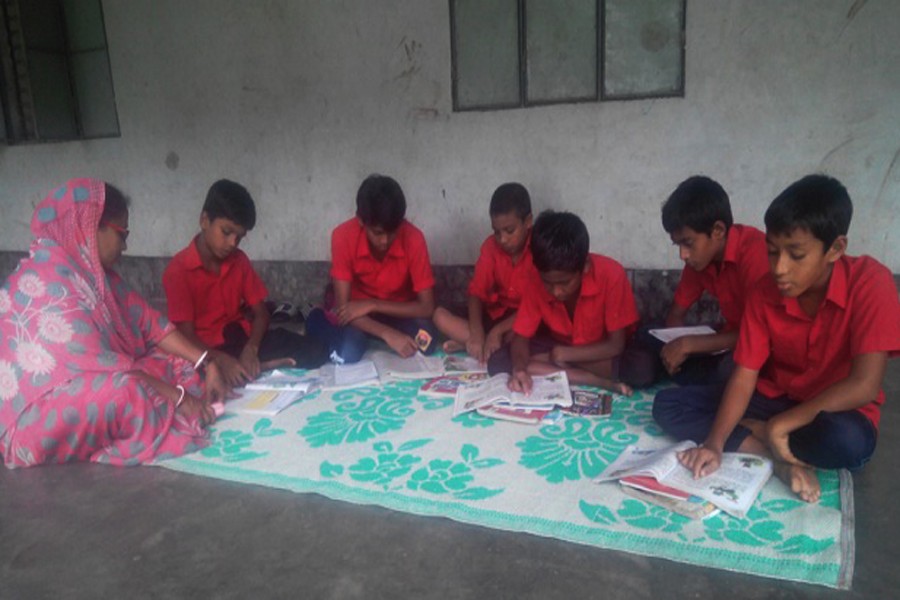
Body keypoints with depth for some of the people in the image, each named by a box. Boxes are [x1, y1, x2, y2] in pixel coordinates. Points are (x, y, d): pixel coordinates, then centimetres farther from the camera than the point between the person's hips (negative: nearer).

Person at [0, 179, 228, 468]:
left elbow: (148, 322, 1)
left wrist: (206, 363, -8)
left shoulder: (90, 270, 3)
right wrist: (178, 397, -25)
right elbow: (98, 364, -29)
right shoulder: (46, 284, -25)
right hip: (38, 416, -9)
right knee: (124, 391, -35)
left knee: (181, 365, 3)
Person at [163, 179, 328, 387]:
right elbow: (187, 336, -16)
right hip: (207, 350, -4)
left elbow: (261, 313, 3)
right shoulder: (178, 270, -11)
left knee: (314, 350, -12)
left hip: (242, 337, 5)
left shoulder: (239, 260, 5)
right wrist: (222, 360, -35)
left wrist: (251, 349, -18)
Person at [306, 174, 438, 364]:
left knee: (426, 345, -28)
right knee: (346, 355, -32)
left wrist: (372, 304, -29)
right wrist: (387, 334, -37)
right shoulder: (343, 235, -25)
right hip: (359, 311, -2)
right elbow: (342, 306, -24)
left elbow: (426, 307, -22)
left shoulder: (413, 238, -24)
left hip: (398, 312, 2)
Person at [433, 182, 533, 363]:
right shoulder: (491, 246, -3)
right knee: (440, 315, -15)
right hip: (495, 316, 5)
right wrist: (476, 333, -25)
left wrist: (498, 330, -28)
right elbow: (477, 292, -7)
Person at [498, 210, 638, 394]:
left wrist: (563, 354, -24)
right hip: (557, 348, 3)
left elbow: (616, 344, -24)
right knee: (498, 362, -23)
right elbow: (521, 337, -14)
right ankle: (601, 383, -23)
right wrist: (519, 368, -34)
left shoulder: (611, 274, -28)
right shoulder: (537, 280, -19)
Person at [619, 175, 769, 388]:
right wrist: (677, 346, -14)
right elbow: (675, 314, 7)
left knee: (732, 369, -39)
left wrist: (689, 344, -26)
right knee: (644, 340, -7)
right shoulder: (700, 255, -2)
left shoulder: (755, 252, -26)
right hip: (729, 344, 6)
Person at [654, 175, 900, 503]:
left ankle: (752, 431, -12)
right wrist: (715, 443, -27)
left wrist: (779, 425, -25)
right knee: (667, 405, -14)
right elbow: (744, 376, -12)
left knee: (847, 441, -41)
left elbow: (864, 385, -27)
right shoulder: (764, 294, -10)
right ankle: (782, 459, -19)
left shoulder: (871, 283, -22)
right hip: (774, 399, 4)